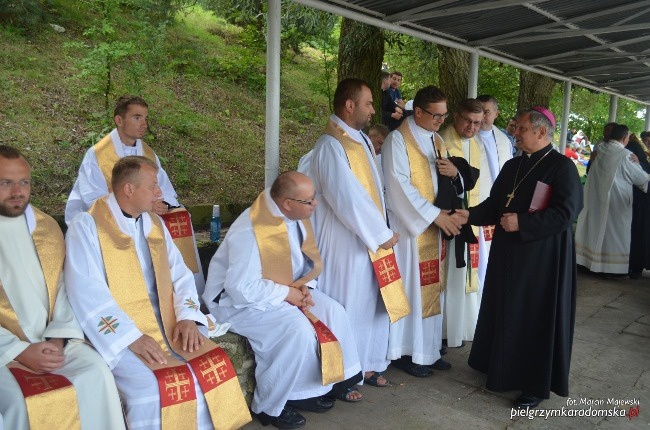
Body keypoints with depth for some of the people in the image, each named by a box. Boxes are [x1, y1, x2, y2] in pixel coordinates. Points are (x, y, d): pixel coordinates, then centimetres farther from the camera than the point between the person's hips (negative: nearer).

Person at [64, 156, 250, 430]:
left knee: (214, 365, -14)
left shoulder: (155, 224, 12)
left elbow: (181, 275, 10)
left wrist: (187, 317, -7)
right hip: (118, 331, -5)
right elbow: (87, 294, -16)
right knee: (154, 385, -26)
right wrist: (132, 336, -23)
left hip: (166, 323, 5)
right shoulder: (86, 226, -7)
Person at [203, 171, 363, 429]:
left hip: (284, 288, 8)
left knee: (334, 313, -7)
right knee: (298, 329, -28)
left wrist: (303, 287, -10)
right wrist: (287, 294, -24)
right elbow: (242, 288, -31)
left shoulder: (295, 218, -5)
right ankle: (270, 406, -8)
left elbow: (306, 261, 10)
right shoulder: (249, 231, -30)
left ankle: (330, 382, 12)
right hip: (240, 300, -8)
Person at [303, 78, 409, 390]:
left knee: (372, 302, 17)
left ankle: (367, 365, 34)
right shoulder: (331, 146, -17)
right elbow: (347, 199, -22)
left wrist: (381, 230, 4)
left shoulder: (360, 139, 11)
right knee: (347, 307, 4)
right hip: (346, 243, -9)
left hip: (370, 239, 9)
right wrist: (382, 233, -14)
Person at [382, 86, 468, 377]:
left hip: (436, 226, 8)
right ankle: (404, 352, 13)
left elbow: (443, 181, 18)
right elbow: (399, 186, -19)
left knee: (432, 288, 12)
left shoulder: (437, 140, 14)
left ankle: (428, 349, 24)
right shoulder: (398, 139, -10)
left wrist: (454, 173, -7)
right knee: (409, 288, -1)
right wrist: (436, 214, -20)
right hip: (410, 226, -7)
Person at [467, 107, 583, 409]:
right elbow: (493, 205, 10)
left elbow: (565, 212, -18)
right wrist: (467, 215, -7)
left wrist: (522, 222, -22)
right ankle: (504, 370, 32)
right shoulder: (512, 166, 11)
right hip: (508, 253, 7)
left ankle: (536, 385, 17)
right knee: (506, 313, 15)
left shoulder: (562, 166, -10)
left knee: (536, 319, 2)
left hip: (542, 257, -7)